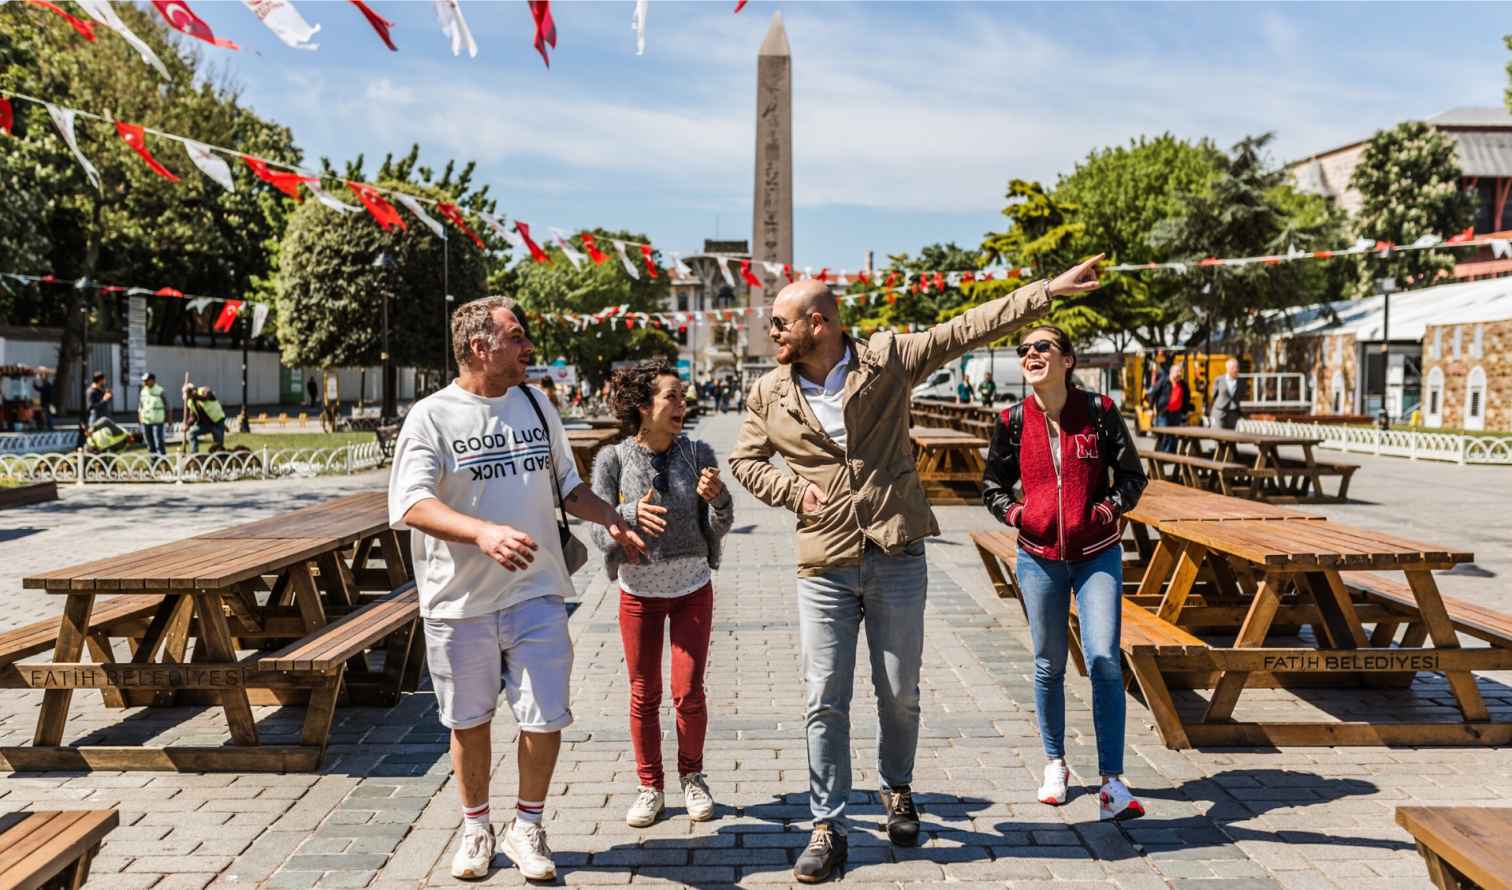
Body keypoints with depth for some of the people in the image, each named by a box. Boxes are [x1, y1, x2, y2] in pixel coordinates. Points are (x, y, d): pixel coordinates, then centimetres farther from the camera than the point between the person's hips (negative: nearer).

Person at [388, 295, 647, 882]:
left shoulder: (535, 403, 8)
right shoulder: (431, 417, -8)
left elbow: (566, 484, 19)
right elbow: (412, 504, -20)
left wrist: (612, 521, 5)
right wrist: (484, 532, -35)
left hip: (535, 594, 3)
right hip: (460, 602, -3)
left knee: (545, 719, 2)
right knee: (469, 722, 13)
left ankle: (527, 828, 26)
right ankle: (476, 829, 35)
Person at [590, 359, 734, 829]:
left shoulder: (698, 454, -7)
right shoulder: (614, 460, -10)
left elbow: (718, 529, -4)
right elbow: (601, 534, -12)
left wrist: (716, 498, -25)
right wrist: (630, 515, -32)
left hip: (692, 587, 1)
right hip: (639, 591, 0)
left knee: (688, 693, 1)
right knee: (644, 696, 7)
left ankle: (693, 777, 24)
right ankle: (650, 787, 23)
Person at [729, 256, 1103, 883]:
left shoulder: (889, 358, -2)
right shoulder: (769, 393, 3)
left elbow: (969, 328, -1)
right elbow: (745, 460, 15)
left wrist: (1048, 290, -3)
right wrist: (794, 489, -3)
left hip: (897, 560, -1)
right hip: (824, 567, 1)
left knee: (899, 693, 12)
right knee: (825, 701, 2)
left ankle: (897, 790, 39)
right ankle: (827, 827, 17)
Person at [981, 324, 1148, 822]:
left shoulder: (1099, 411, -5)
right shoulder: (1013, 421, -2)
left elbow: (1132, 475, 4)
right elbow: (993, 484, 11)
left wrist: (1112, 506, -13)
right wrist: (1010, 510, -7)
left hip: (1097, 555, -2)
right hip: (1039, 557, 2)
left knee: (1104, 663, -11)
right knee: (1049, 666, 11)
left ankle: (1112, 782, -2)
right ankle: (1055, 764, 31)